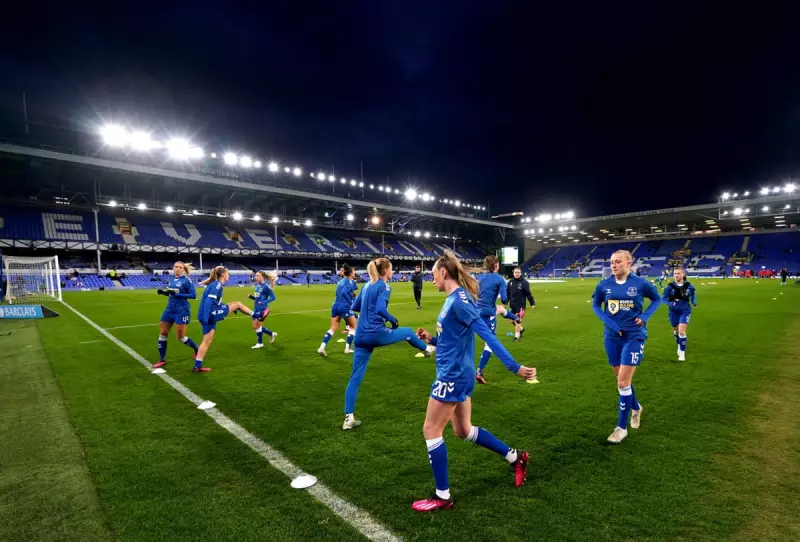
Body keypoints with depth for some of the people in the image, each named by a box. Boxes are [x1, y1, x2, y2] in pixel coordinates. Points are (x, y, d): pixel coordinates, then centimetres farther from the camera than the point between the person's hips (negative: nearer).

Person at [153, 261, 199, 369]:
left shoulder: (186, 280, -12)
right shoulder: (171, 279, 8)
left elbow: (193, 295, -18)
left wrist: (177, 294, -24)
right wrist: (163, 292, 0)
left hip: (182, 311, -7)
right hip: (170, 309, 7)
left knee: (180, 338, -2)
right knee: (162, 334, 6)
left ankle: (197, 350, 22)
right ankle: (162, 360, 19)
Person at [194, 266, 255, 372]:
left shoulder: (215, 284, 17)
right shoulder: (217, 285, -12)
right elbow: (209, 301, -22)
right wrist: (205, 319, -28)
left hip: (210, 315, 10)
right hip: (211, 314, -10)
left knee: (207, 341, 13)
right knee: (237, 304, 4)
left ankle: (197, 366, 14)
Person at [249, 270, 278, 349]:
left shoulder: (265, 286, -16)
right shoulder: (257, 285, 8)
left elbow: (273, 297, -16)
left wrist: (264, 302, -28)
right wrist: (251, 296, -1)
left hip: (262, 309, -9)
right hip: (256, 309, 9)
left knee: (257, 326, 0)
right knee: (255, 327, 13)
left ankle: (260, 343, 20)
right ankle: (272, 334, 29)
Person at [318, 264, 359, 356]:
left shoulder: (341, 281, 18)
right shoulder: (350, 282, -7)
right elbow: (344, 292, -22)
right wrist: (351, 302, -16)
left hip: (335, 306, 8)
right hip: (344, 307, -7)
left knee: (333, 329, 11)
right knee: (353, 327, 11)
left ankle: (322, 347, -1)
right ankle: (348, 348, 10)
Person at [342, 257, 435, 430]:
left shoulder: (367, 285, 14)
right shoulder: (384, 286, -8)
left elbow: (355, 307, 21)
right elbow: (380, 309, -23)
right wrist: (393, 320, -7)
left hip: (361, 336, 7)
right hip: (376, 333, -7)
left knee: (355, 377, 7)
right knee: (408, 332, 22)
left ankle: (349, 418, 8)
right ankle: (427, 349, 49)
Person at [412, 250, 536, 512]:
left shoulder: (459, 300, -19)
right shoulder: (453, 299, 10)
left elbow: (487, 334, -24)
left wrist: (514, 366, -25)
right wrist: (431, 339, 6)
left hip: (453, 376, -10)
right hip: (456, 374, 10)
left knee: (431, 431, 3)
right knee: (463, 430, 22)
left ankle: (442, 496, 18)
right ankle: (515, 457, 36)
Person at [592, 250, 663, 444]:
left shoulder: (640, 284, -9)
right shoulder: (604, 285, -3)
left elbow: (657, 299, 9)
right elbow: (595, 305, 10)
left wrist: (644, 316, -7)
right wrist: (608, 321, -7)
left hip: (634, 337, -3)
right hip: (612, 337, 3)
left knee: (623, 382, -6)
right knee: (623, 380, 16)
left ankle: (621, 427, 9)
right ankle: (636, 407, 46)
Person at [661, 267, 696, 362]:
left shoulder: (688, 285, -7)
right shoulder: (670, 286, -11)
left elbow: (693, 294, 14)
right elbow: (663, 298, -9)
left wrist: (694, 301, -2)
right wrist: (670, 303, -27)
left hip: (685, 311, -1)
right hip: (674, 311, 1)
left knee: (681, 331, -12)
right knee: (676, 331, 17)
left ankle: (682, 353, 0)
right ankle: (679, 345, 45)